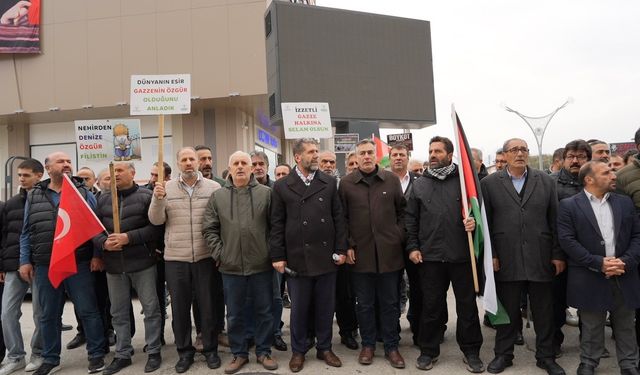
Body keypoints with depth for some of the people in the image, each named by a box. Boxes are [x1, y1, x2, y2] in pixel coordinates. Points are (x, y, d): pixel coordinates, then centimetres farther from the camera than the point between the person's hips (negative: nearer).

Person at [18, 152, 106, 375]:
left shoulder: (83, 194, 2)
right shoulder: (34, 196, 10)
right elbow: (26, 233, 12)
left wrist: (96, 255, -8)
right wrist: (25, 261, 6)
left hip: (79, 264, -3)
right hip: (45, 266, 3)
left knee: (87, 310, 2)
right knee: (48, 315, 13)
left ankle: (97, 354, 15)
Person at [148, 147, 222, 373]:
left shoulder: (213, 187, 0)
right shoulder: (166, 188, 5)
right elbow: (156, 220, 0)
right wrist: (158, 199, -18)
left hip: (206, 257, -1)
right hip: (175, 258, 2)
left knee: (208, 306, 8)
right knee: (179, 307, 11)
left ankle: (210, 349, 25)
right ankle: (184, 351, 27)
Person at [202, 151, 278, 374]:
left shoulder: (266, 193, -1)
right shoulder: (218, 196, 4)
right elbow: (209, 229, 5)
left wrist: (273, 253, -5)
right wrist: (219, 254, -2)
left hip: (261, 264, -1)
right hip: (231, 266, 1)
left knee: (264, 312, 11)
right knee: (234, 314, 13)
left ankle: (264, 351, 27)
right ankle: (239, 353, 29)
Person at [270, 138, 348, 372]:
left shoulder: (329, 183, 5)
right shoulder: (282, 186, 0)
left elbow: (338, 219, 5)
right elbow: (277, 225, 0)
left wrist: (340, 250, 0)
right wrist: (278, 256, -4)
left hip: (326, 257, 2)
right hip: (297, 259, -2)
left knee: (325, 307, 12)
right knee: (299, 309, 11)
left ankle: (324, 348, 30)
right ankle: (298, 351, 28)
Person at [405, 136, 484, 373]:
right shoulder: (419, 184, 8)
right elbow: (410, 219, 8)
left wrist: (475, 222, -15)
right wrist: (412, 247, 1)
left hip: (462, 254, -1)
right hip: (429, 256, 1)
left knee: (467, 305, 9)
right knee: (431, 306, 11)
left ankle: (471, 351, 26)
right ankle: (428, 350, 26)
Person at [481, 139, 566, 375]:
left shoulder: (546, 181, 6)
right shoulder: (490, 183, 0)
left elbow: (555, 220, 5)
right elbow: (485, 222, -1)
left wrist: (558, 255, 1)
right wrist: (490, 254, -6)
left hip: (540, 258, 2)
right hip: (505, 259, -1)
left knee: (544, 311, 12)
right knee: (507, 310, 10)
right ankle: (503, 354, 26)